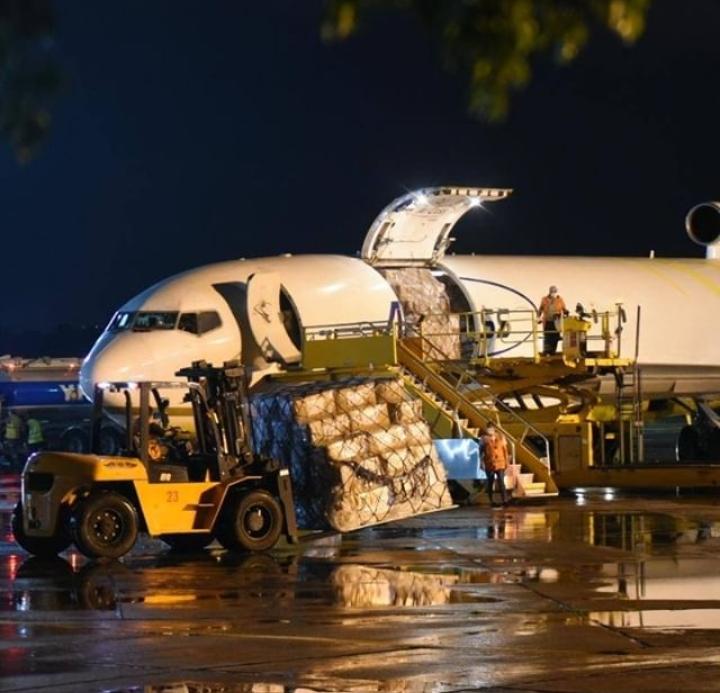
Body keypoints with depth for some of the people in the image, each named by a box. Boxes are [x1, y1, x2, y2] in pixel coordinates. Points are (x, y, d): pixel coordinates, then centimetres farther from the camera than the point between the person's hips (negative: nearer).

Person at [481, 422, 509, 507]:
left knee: (501, 482, -10)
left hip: (500, 463, 0)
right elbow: (481, 451, 3)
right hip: (489, 464, 0)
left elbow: (505, 450, 7)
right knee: (490, 483, 9)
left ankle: (505, 501, -12)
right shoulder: (484, 438, -2)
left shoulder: (500, 437, 1)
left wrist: (506, 462, 6)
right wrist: (482, 462, -1)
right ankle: (491, 501, 17)